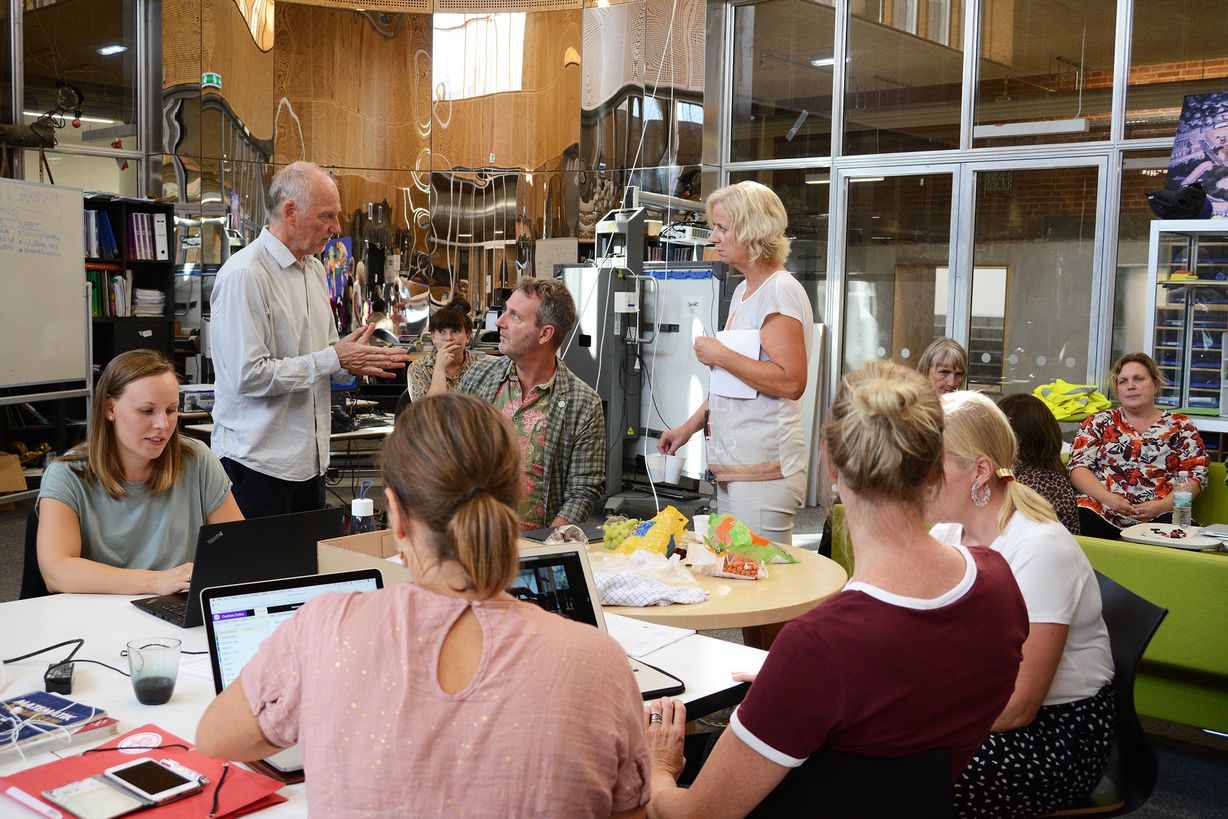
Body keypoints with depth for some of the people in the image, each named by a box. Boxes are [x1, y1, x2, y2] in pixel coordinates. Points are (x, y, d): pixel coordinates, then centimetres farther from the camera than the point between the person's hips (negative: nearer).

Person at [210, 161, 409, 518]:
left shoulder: (314, 269, 13)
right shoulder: (244, 274, -16)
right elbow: (249, 375, -23)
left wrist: (355, 357, -1)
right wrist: (334, 359, -19)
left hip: (310, 458, 8)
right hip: (258, 459, -8)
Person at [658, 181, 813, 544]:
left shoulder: (780, 292, -12)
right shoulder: (744, 292, 17)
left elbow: (791, 382, -22)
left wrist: (721, 356, -17)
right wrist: (690, 426, 23)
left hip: (764, 467, -10)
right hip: (733, 465, 10)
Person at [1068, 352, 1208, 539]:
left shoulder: (1180, 426, 17)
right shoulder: (1099, 422, 17)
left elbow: (1196, 474, 9)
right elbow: (1078, 467, 7)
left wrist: (1163, 505, -10)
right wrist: (1107, 497, -12)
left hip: (1158, 517, 0)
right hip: (1102, 513, 0)